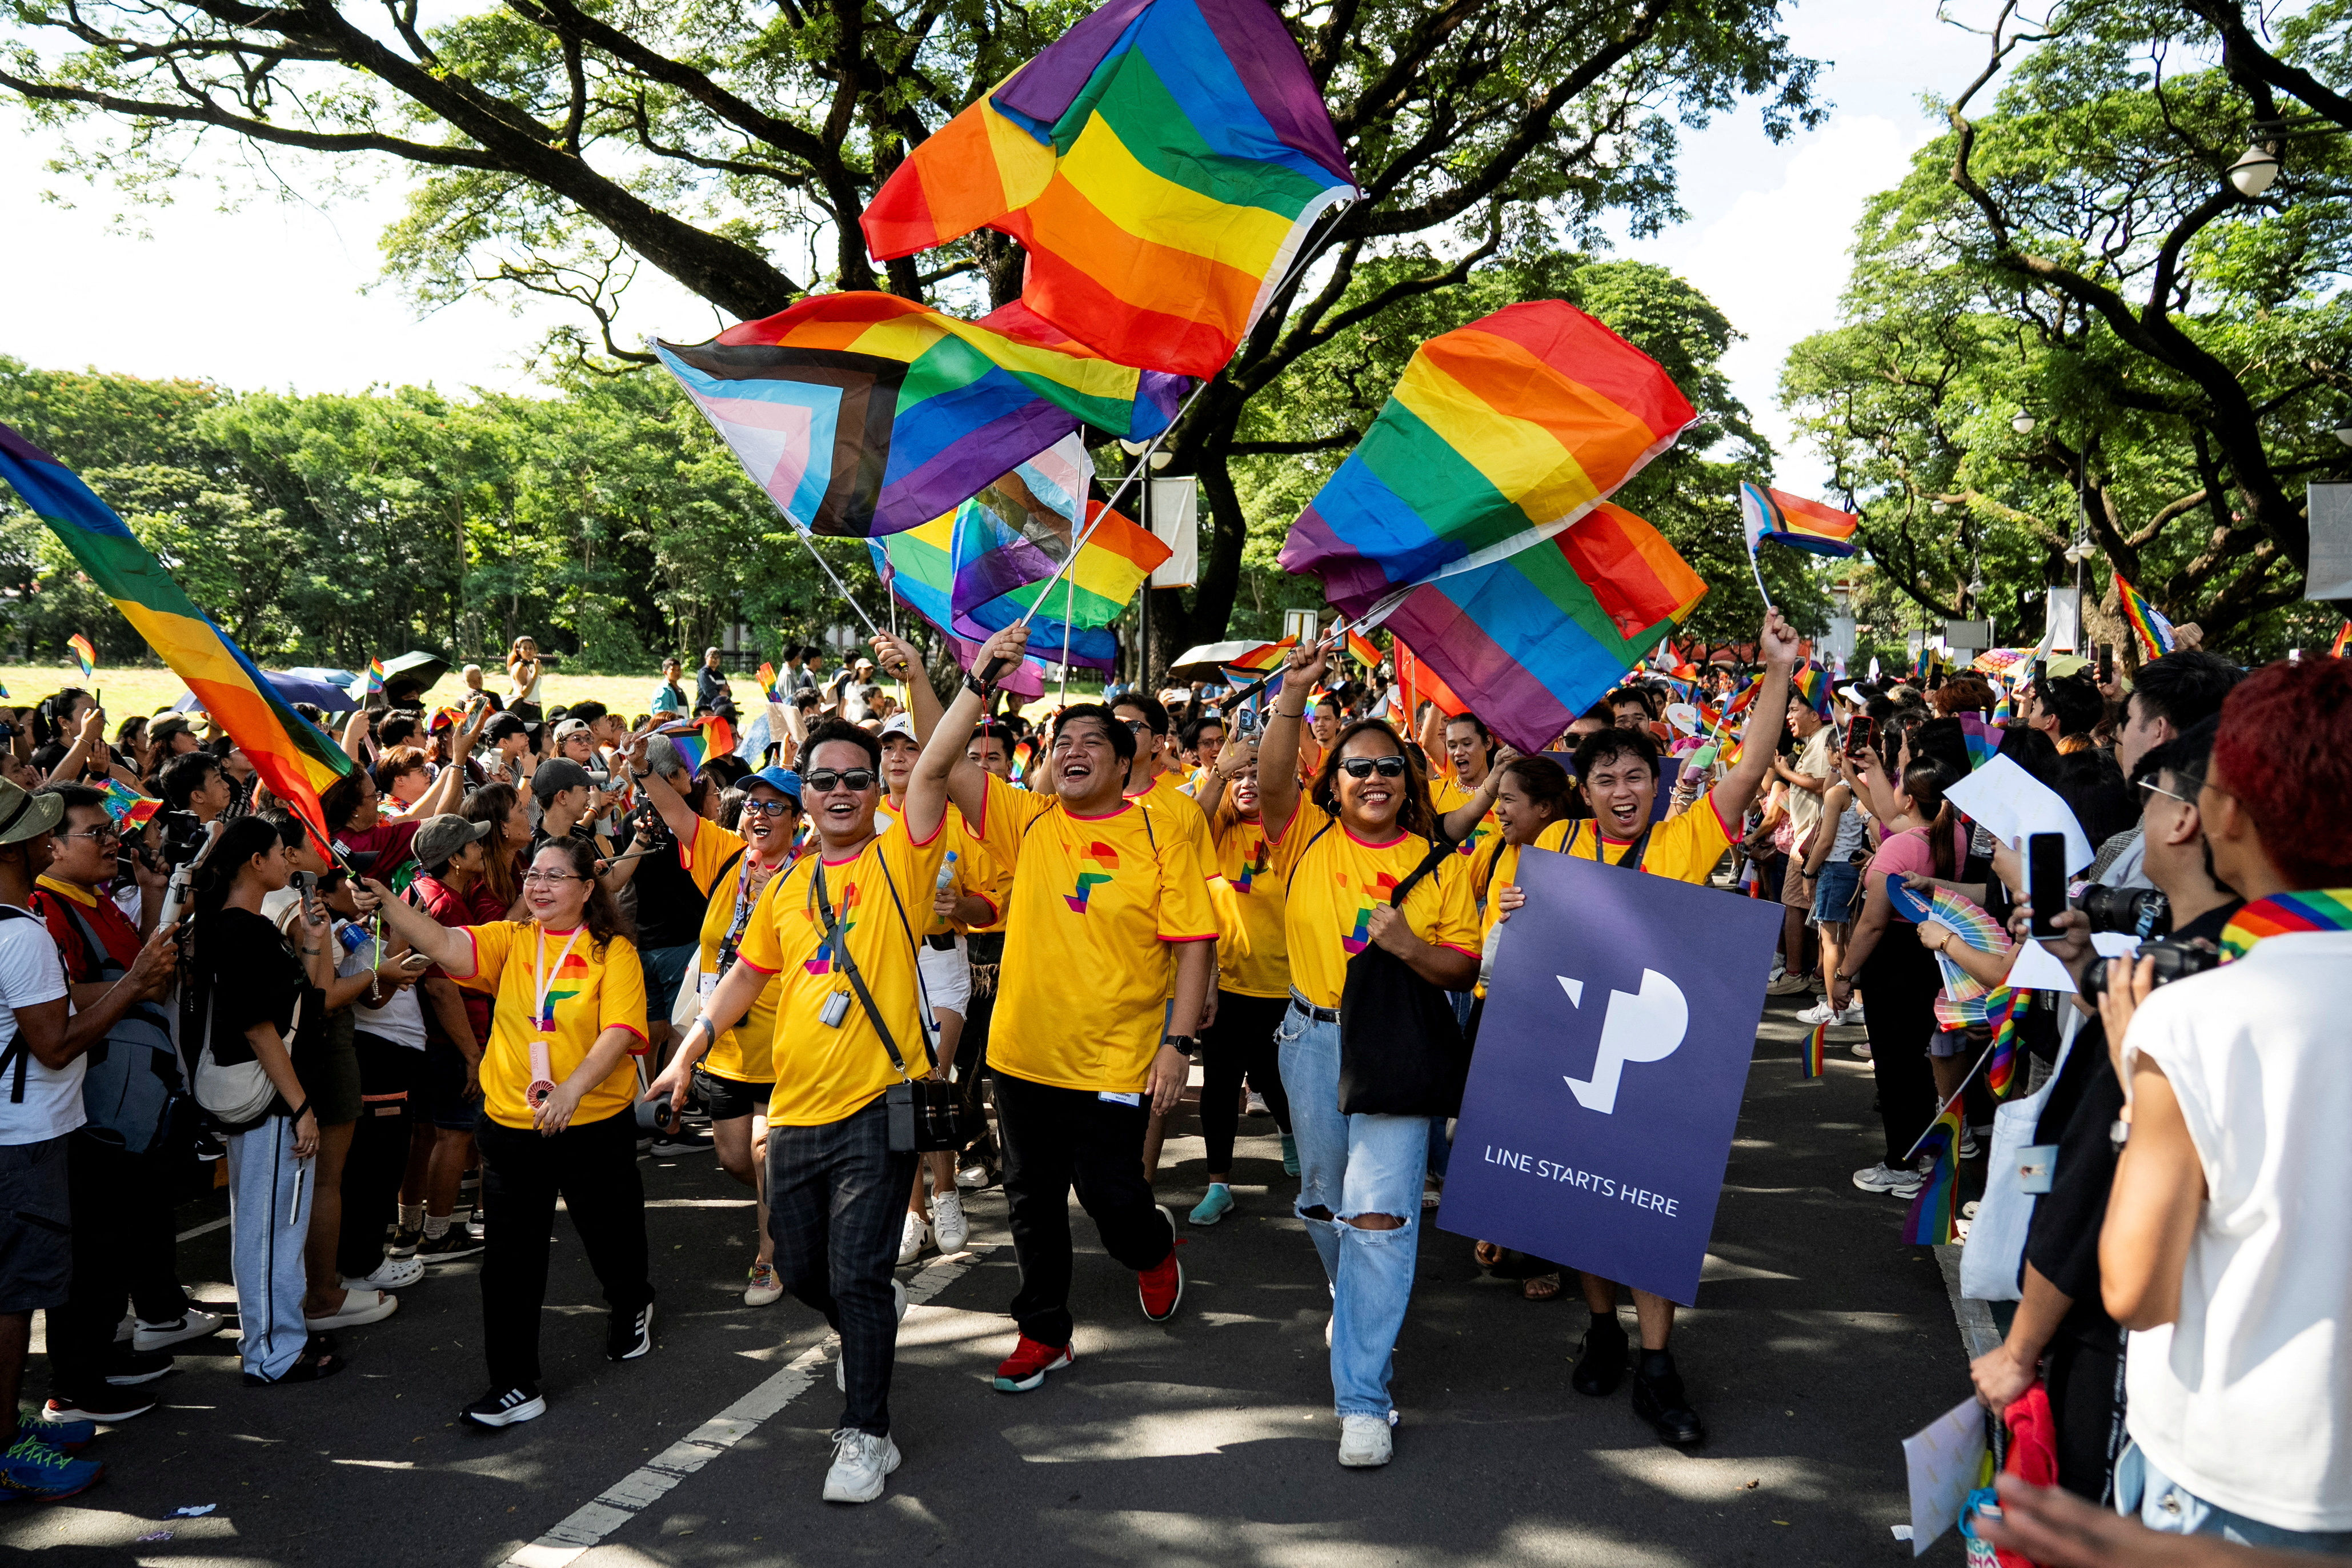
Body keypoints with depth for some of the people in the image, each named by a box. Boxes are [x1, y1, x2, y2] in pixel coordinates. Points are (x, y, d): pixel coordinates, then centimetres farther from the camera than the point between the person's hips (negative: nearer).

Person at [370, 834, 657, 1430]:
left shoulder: (613, 952, -6)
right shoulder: (511, 941, 3)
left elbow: (621, 1031, -18)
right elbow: (444, 945, -13)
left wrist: (573, 1087, -32)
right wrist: (382, 898, -27)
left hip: (596, 1124, -2)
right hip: (511, 1125, 2)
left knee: (611, 1236, 18)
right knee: (511, 1258, 2)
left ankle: (632, 1307, 51)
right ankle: (516, 1386, 12)